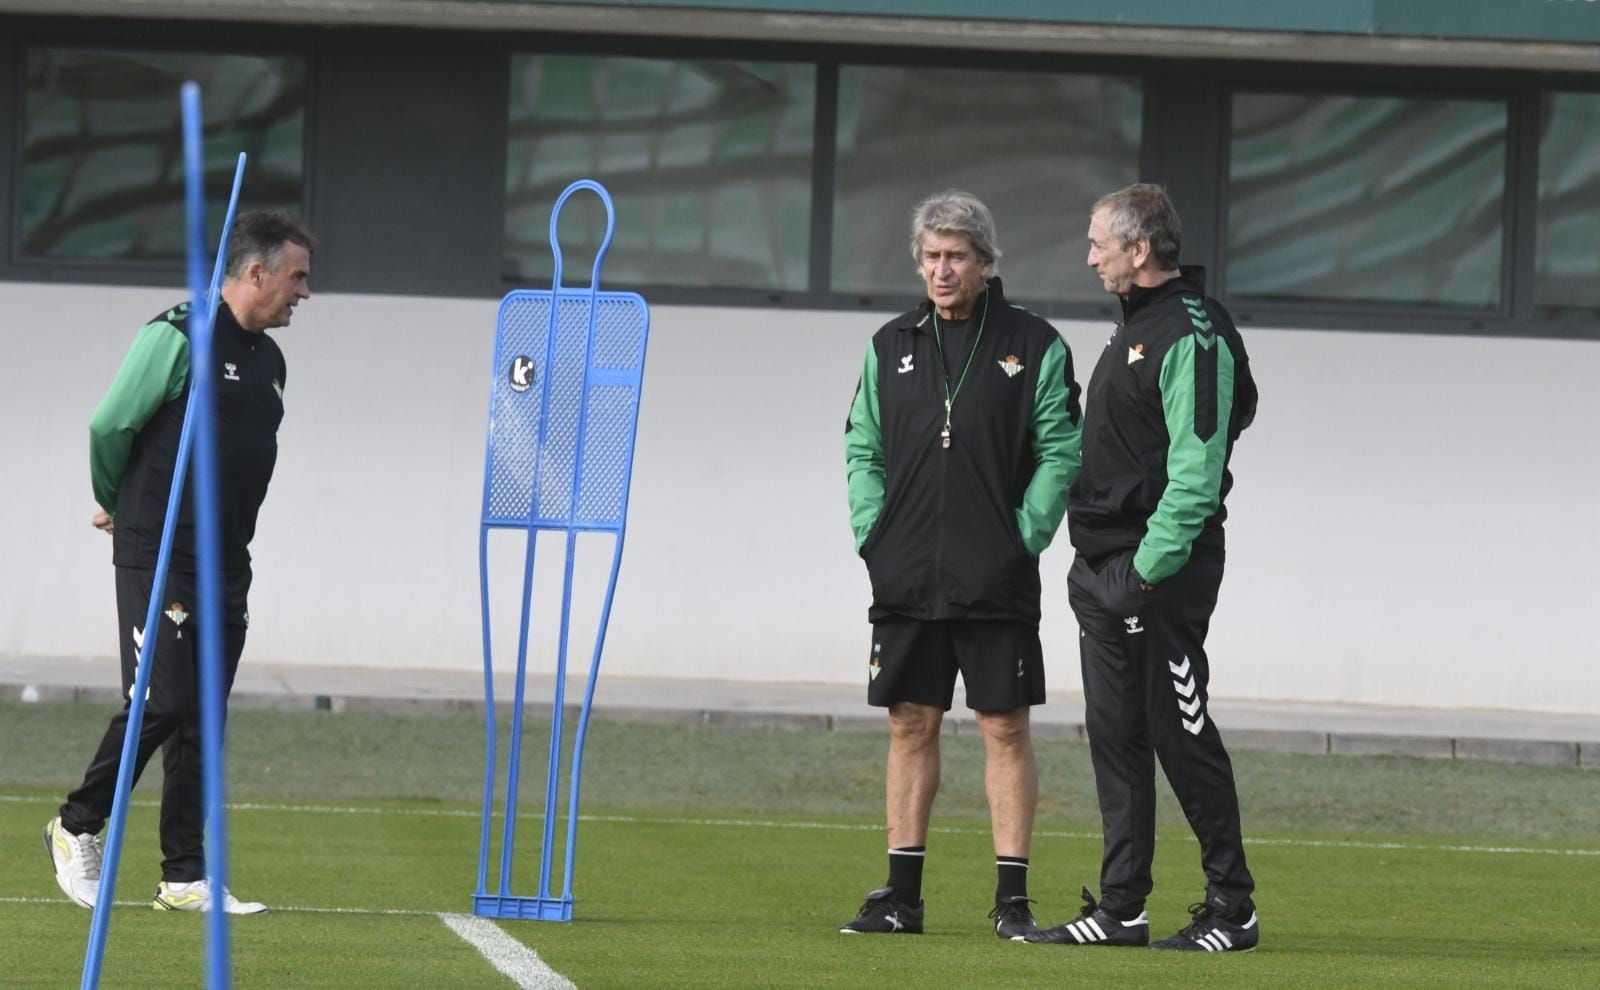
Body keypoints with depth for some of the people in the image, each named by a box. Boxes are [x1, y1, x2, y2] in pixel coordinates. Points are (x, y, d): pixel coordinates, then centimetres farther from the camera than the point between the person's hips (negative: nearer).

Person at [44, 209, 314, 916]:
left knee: (202, 721, 5)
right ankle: (78, 827, 7)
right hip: (158, 558, -7)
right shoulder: (177, 337, -11)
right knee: (161, 702, -12)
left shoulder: (269, 360, 14)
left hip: (227, 566, 7)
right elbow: (109, 425, -8)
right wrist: (117, 505, 9)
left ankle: (186, 877, 7)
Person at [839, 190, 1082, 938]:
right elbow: (863, 449, 13)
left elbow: (1060, 453, -2)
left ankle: (1012, 897, 1)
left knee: (1005, 728, -2)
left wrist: (1023, 539, -10)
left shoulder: (1034, 347, 0)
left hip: (997, 585, -3)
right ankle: (902, 893, 12)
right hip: (905, 581, 3)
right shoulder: (891, 346, 10)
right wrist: (873, 534, 2)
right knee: (910, 726, 6)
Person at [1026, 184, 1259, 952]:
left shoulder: (1192, 336, -14)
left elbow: (1195, 473, -20)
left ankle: (1232, 906, 0)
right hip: (1104, 568, 10)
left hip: (1161, 570, -10)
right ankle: (1121, 908, 13)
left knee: (1181, 735, -6)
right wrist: (1099, 567, 15)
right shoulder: (1135, 327, 17)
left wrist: (1148, 570, -23)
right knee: (1115, 736, 9)